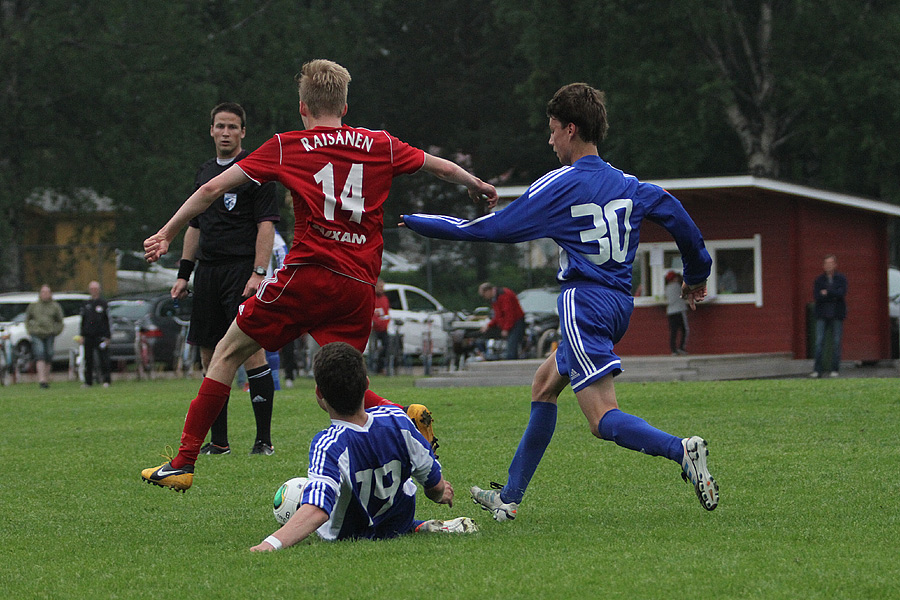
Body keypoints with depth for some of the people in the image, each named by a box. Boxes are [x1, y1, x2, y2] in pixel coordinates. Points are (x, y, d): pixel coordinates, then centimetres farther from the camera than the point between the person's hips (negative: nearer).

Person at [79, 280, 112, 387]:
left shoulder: (103, 303, 3)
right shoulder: (86, 304, 13)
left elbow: (107, 321, 2)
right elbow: (83, 321, 16)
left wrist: (107, 337, -4)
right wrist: (82, 335, 7)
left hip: (100, 335, -4)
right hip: (88, 336, 4)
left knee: (103, 358, -8)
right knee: (88, 359, 5)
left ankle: (106, 380, -5)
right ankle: (88, 381, 11)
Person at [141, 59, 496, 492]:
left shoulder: (287, 147, 7)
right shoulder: (381, 146, 13)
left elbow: (213, 188, 9)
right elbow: (442, 168, 26)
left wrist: (167, 233, 19)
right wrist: (480, 187, 46)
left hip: (307, 276, -3)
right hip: (359, 287, 3)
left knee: (228, 354, 10)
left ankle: (184, 463, 7)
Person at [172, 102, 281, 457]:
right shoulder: (205, 173, 19)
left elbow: (266, 224, -9)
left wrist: (258, 273, -18)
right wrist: (184, 274, 17)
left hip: (241, 268, -7)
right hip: (207, 273, 7)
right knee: (210, 355, 6)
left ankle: (264, 438, -10)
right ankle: (218, 441, 12)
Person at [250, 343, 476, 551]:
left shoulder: (328, 445, -42)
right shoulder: (396, 420, -27)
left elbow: (316, 511, -56)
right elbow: (435, 485, -12)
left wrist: (270, 544, -67)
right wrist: (440, 493, 13)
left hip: (344, 536, -2)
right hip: (400, 523, 2)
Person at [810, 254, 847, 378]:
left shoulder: (841, 279, 6)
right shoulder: (819, 280, 8)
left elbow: (842, 293, -10)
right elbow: (816, 296, -6)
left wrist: (827, 293, -10)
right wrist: (833, 296, -13)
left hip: (836, 315, -1)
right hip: (822, 315, 1)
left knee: (836, 342, -1)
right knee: (819, 341, -7)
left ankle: (835, 369, 4)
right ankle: (818, 370, -8)